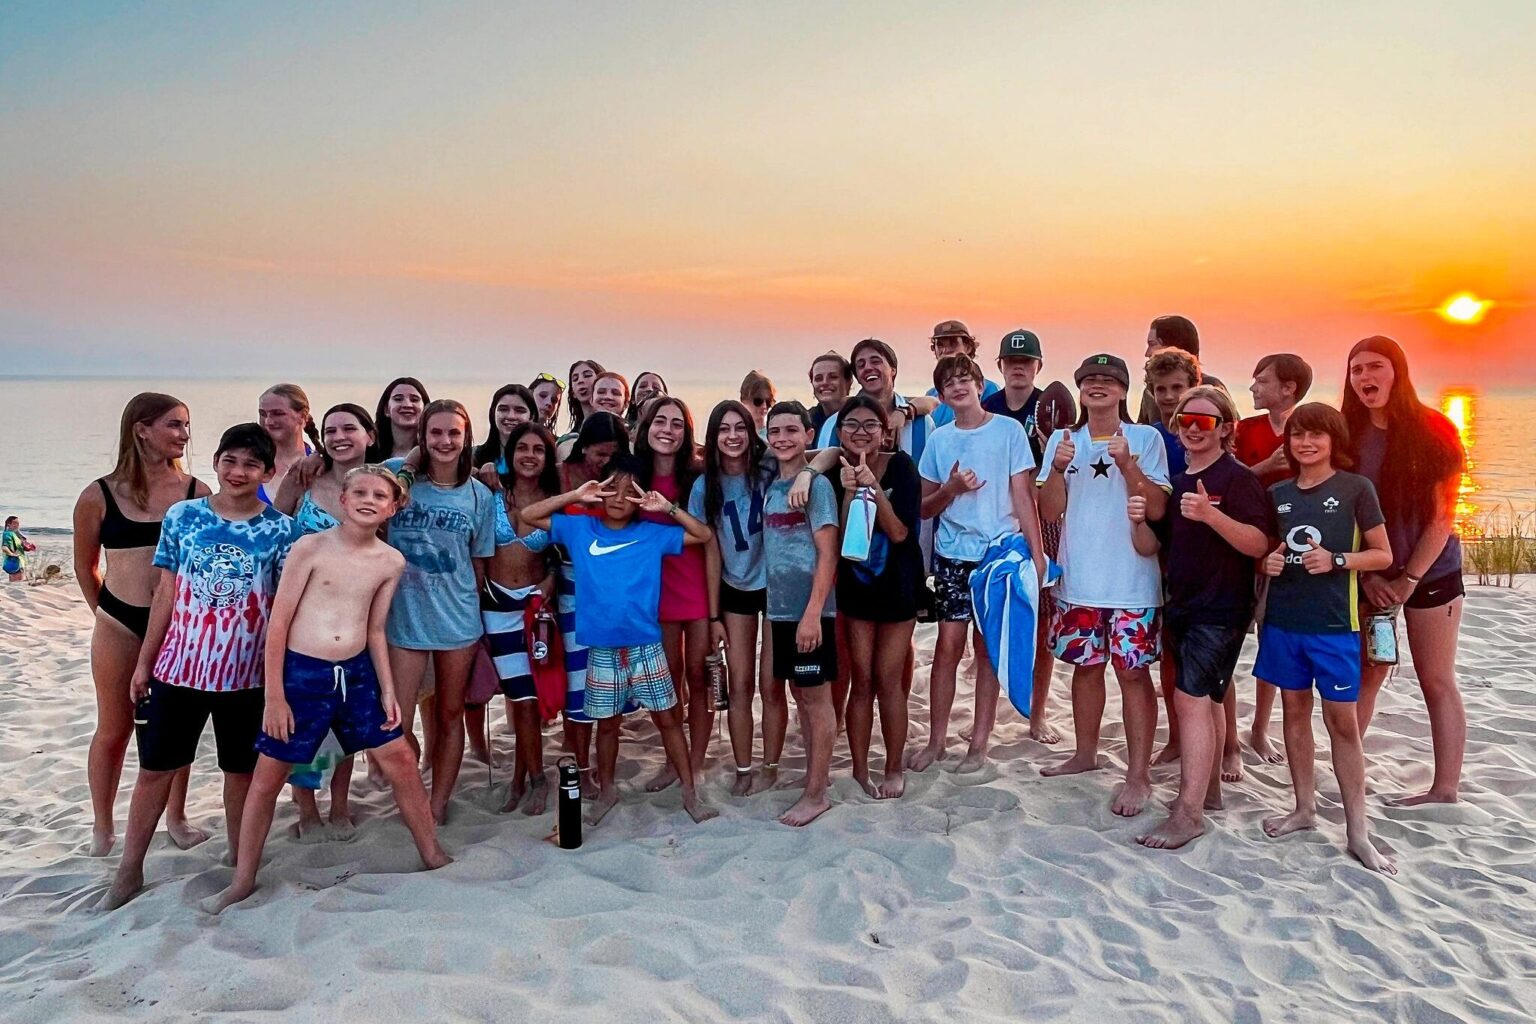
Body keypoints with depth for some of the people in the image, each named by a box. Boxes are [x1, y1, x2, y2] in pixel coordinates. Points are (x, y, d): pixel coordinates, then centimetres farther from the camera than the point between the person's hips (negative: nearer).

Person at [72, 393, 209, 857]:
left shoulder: (196, 491, -3)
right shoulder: (99, 496, -4)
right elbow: (85, 565, 8)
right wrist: (105, 612, 13)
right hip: (120, 624, -1)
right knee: (114, 729, 10)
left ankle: (177, 819, 28)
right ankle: (102, 828, 27)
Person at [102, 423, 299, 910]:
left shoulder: (280, 530, -4)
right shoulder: (182, 515, 0)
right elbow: (166, 593, 4)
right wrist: (144, 662, 5)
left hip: (246, 673, -1)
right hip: (179, 666, 2)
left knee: (242, 771, 11)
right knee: (155, 768, 11)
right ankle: (129, 871, 28)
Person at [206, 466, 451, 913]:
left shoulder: (391, 562, 1)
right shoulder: (311, 547, -10)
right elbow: (278, 623, -8)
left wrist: (387, 690, 7)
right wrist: (274, 695, -10)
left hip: (357, 673, 3)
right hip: (302, 674, -3)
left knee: (401, 761, 6)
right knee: (267, 777, 7)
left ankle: (434, 857, 22)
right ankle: (243, 881, 25)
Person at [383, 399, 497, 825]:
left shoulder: (480, 495, 1)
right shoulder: (398, 475, -4)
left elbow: (478, 563, 8)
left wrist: (480, 613, 9)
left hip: (458, 620, 2)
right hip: (404, 618, -1)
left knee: (450, 717, 13)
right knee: (396, 723, -2)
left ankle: (438, 806, 29)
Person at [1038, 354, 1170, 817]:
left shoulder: (1146, 438, -3)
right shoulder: (1063, 440, 6)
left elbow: (1157, 508, -10)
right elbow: (1050, 510, 2)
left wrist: (1127, 464, -22)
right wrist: (1058, 469, -15)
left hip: (1132, 581, -3)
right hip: (1078, 578, 4)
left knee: (1133, 671, -1)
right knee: (1086, 666, 15)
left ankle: (1138, 775, 6)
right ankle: (1085, 753, 31)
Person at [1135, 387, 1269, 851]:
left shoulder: (1238, 477, -9)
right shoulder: (1176, 483, 11)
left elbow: (1259, 545, -18)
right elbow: (1153, 546, 14)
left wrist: (1211, 515, -33)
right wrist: (1140, 519, -7)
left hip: (1221, 608, -7)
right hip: (1181, 604, 7)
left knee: (1191, 698, -13)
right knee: (1207, 699, 16)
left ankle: (1188, 812, -10)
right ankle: (1209, 788, 28)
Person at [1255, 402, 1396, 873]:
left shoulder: (1356, 488, -3)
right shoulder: (1278, 494, 8)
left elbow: (1383, 555, -1)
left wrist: (1336, 561, -17)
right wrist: (1269, 562, -4)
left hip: (1334, 623, -4)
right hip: (1283, 619, 4)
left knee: (1342, 721, 0)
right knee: (1294, 711, 12)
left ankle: (1357, 830, 9)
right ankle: (1304, 808, 25)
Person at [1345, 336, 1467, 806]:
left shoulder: (1432, 430, -9)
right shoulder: (1347, 436, -1)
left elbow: (1443, 515, -11)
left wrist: (1409, 579, -13)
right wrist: (1367, 574, -7)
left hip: (1431, 573, -3)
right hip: (1369, 576, 3)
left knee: (1436, 681, 4)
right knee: (1365, 675, 8)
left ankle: (1446, 789, 11)